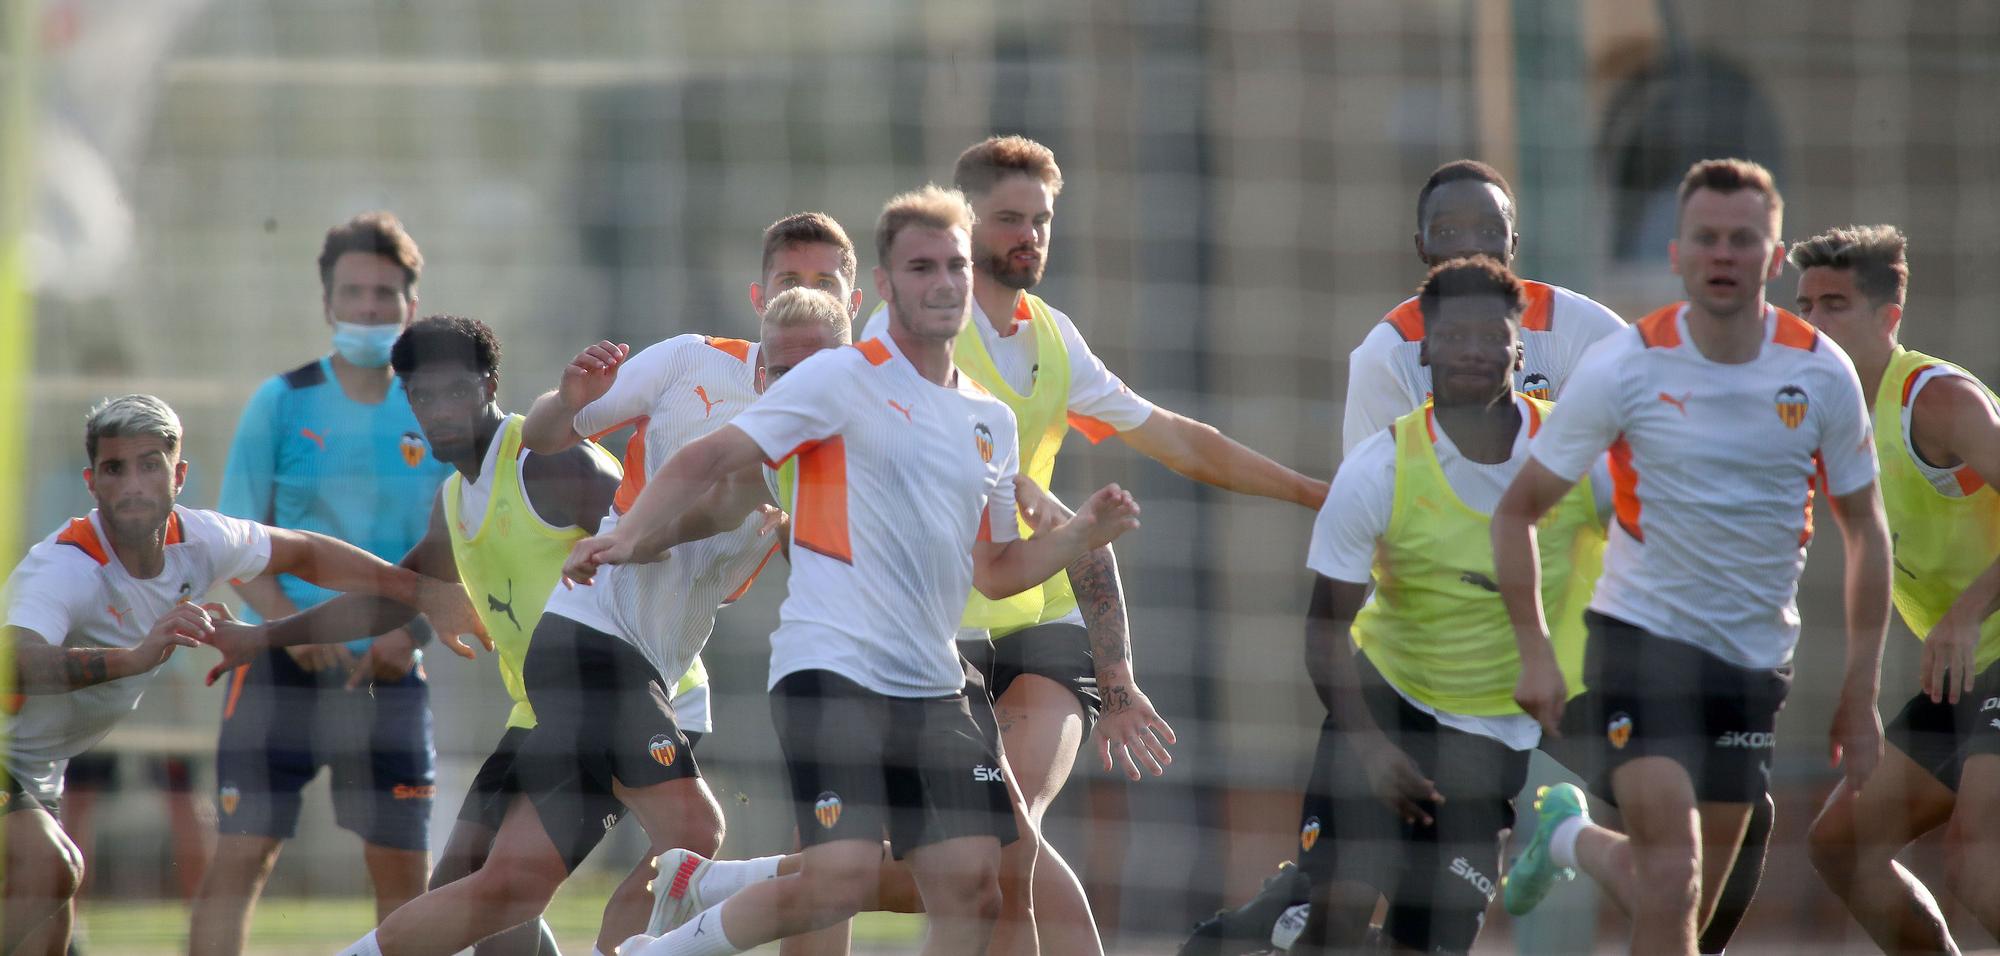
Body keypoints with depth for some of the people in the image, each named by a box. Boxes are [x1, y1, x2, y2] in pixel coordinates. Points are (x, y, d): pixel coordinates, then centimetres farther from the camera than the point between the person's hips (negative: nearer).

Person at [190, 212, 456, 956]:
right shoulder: (282, 403, 1)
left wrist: (411, 629, -9)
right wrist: (291, 623, -16)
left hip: (389, 670, 2)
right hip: (282, 667, -2)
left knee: (403, 865, 1)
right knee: (243, 853, -10)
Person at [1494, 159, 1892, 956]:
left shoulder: (1822, 374, -4)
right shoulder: (1623, 367, -11)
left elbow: (1863, 530, 7)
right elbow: (1517, 510, -1)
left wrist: (1861, 690, 4)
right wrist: (1534, 651, -8)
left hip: (1756, 662, 3)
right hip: (1641, 639, -3)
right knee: (1671, 884, -18)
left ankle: (1572, 839, 39)